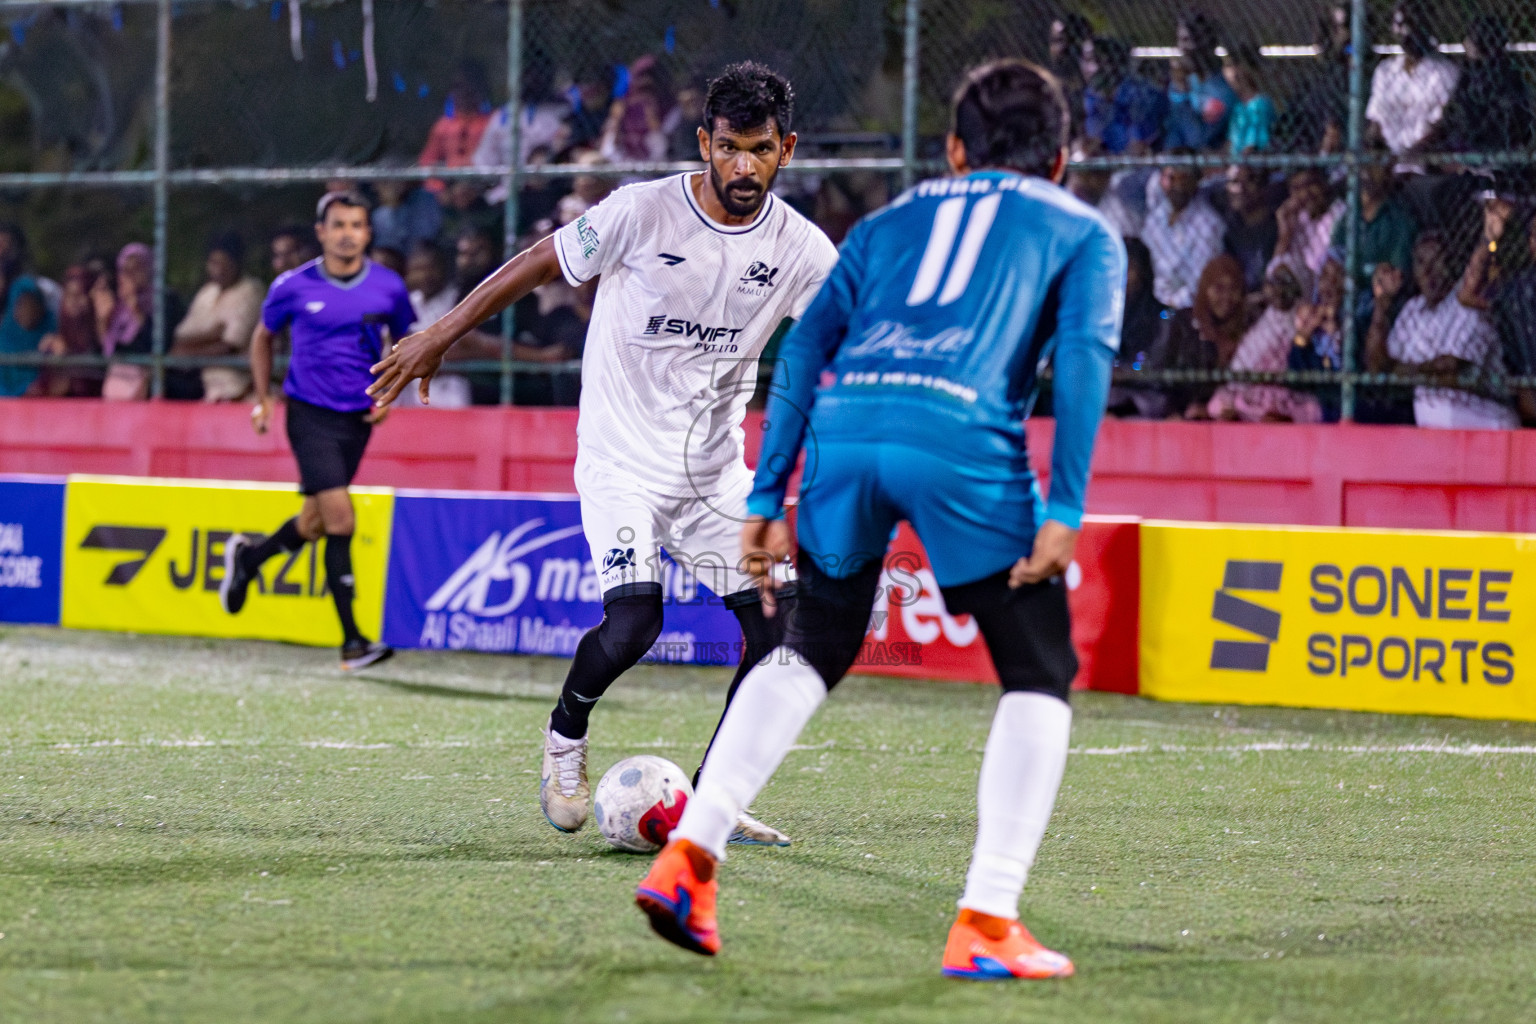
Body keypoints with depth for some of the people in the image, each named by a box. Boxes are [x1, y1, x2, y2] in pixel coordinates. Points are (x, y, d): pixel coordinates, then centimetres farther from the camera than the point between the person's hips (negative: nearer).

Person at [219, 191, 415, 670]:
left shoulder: (389, 287, -1)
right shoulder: (294, 287, -6)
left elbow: (401, 344, 16)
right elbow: (263, 335, 13)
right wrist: (263, 398, 7)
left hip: (358, 417, 4)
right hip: (310, 413, -4)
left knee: (316, 523, 13)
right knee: (340, 518, -15)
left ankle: (247, 557, 45)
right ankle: (351, 640, -12)